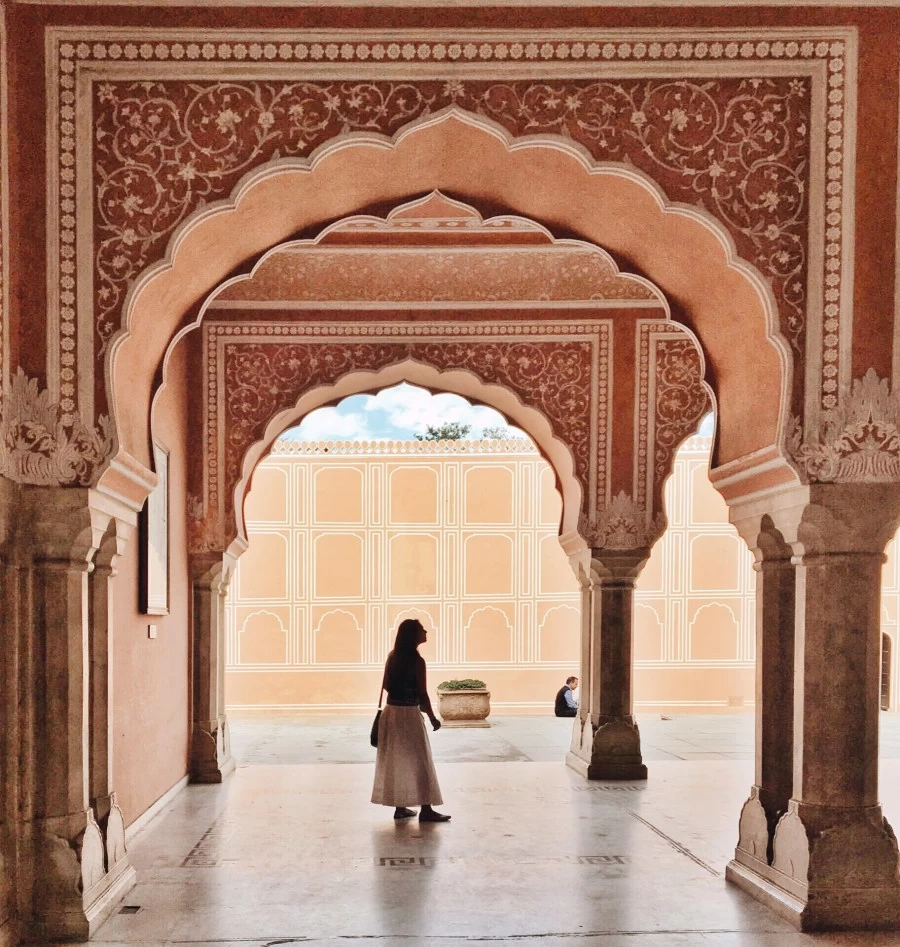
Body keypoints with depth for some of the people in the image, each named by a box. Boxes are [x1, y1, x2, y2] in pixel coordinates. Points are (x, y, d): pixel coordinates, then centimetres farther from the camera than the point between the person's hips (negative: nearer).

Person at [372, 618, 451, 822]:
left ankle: (400, 807, 18)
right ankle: (426, 809, 3)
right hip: (408, 714, -7)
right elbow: (422, 694, -15)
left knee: (395, 761, 13)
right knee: (419, 761, 0)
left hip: (391, 712, 7)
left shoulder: (393, 656, 6)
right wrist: (433, 718, -5)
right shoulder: (417, 661, -16)